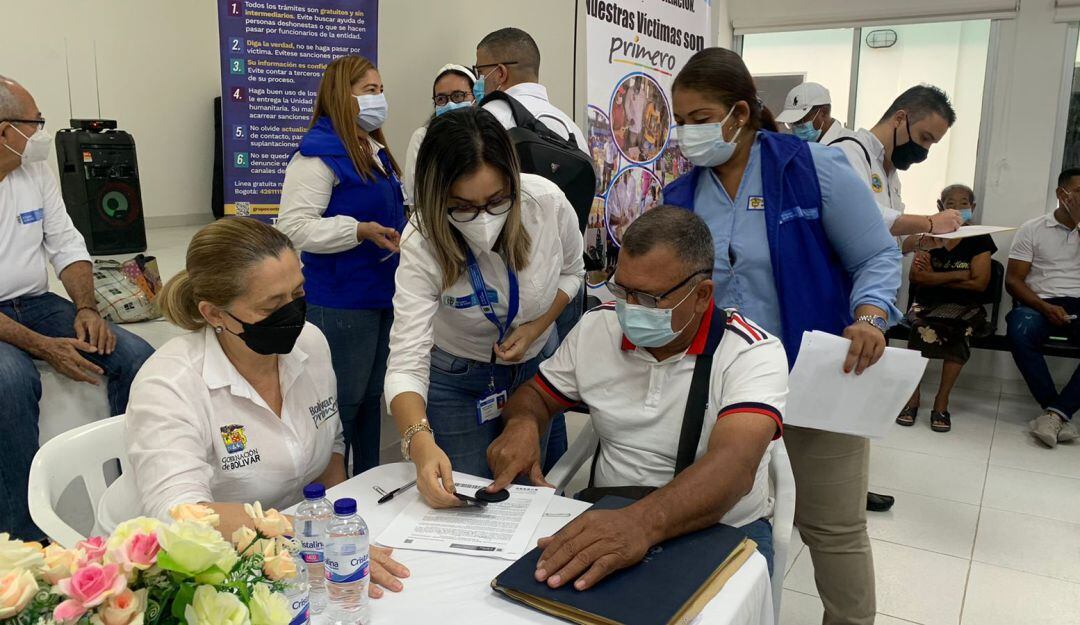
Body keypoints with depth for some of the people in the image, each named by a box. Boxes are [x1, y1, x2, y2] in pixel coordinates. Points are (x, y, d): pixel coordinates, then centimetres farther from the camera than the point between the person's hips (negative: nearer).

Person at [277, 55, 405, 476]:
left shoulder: (376, 152, 15)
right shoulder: (318, 152, -12)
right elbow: (294, 226, -21)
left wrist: (402, 234, 14)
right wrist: (360, 231, -27)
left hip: (382, 295, 9)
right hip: (340, 302, -9)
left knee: (371, 397, 17)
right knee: (343, 403, 0)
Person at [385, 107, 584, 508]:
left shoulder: (548, 202, -26)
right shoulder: (422, 242, -30)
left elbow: (571, 271, -3)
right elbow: (407, 359, -36)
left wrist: (536, 327, -20)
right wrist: (421, 443, -53)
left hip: (538, 364, 2)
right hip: (456, 379, -2)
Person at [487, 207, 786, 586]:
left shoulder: (754, 353, -15)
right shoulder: (596, 327, 1)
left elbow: (733, 465, -32)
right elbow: (536, 396, 15)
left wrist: (642, 523, -50)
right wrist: (522, 424, -11)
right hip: (608, 518, 4)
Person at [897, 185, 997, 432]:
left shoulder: (980, 239, 7)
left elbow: (980, 283, -5)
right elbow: (915, 275, -2)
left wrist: (934, 277, -4)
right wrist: (958, 275, -8)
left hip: (965, 306, 0)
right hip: (927, 303, 1)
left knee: (962, 326, -35)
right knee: (923, 325, -35)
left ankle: (942, 400, -27)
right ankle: (912, 395, -26)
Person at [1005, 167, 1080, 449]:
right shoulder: (1033, 229, 10)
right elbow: (1013, 280, 4)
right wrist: (1045, 307, -13)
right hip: (1040, 304, -1)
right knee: (1021, 330, -38)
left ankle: (1056, 413, -30)